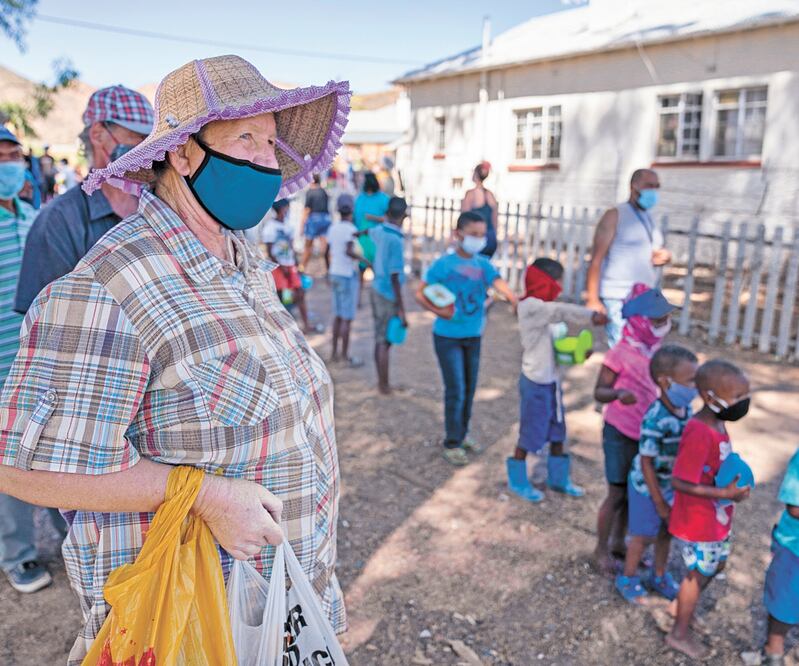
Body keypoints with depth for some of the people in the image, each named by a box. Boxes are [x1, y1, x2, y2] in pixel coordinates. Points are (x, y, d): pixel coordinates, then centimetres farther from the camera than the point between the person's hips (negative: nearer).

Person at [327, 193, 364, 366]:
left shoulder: (333, 228, 6)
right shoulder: (350, 229, -14)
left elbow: (327, 251, 13)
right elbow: (349, 251, -28)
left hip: (335, 274, 7)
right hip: (348, 276, -7)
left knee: (338, 315, 14)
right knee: (347, 318, -1)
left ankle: (335, 353, 20)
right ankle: (345, 355, 4)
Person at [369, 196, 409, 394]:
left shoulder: (379, 231, 1)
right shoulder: (396, 240, -21)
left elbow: (369, 232, 29)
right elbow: (394, 277, -23)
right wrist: (401, 310, -20)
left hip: (377, 289, 8)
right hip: (388, 295, -8)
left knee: (380, 340, 16)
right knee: (384, 342, 2)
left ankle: (381, 382, 27)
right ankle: (384, 385, 12)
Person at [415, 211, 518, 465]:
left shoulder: (484, 265, -1)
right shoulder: (444, 264, -12)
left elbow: (501, 285, -16)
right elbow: (420, 294, -8)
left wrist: (517, 302, -33)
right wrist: (440, 312, -20)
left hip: (473, 336, 5)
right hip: (448, 337, -5)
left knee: (470, 388, 15)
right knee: (456, 390, -3)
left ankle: (463, 432, 36)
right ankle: (451, 443, 12)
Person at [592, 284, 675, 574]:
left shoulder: (653, 349, 1)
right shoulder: (620, 354, -21)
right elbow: (599, 392, -19)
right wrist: (618, 393, -38)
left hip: (645, 433, 7)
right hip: (620, 434, -7)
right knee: (617, 494, 3)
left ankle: (619, 542, 34)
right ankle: (601, 549, 20)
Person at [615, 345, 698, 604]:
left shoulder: (687, 410, -10)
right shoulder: (655, 420, -32)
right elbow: (646, 464, -24)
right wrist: (659, 502, -16)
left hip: (672, 485, 6)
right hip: (648, 487, -6)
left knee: (666, 532, 22)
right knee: (644, 535, 12)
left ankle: (659, 576, 45)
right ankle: (628, 578, 36)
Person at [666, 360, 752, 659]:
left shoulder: (716, 423, -3)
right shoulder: (699, 433, -32)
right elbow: (679, 481, -30)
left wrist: (734, 480, -4)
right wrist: (724, 494, -28)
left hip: (716, 517, 9)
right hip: (698, 520, -9)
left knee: (716, 565, 26)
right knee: (699, 573, 9)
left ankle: (682, 605, 48)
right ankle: (679, 634, 31)